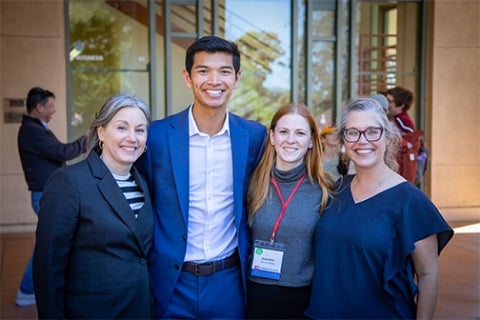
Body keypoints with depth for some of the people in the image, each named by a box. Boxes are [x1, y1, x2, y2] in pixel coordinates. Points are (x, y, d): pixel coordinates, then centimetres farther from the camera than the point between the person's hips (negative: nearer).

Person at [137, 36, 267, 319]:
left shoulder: (255, 135, -3)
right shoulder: (157, 135, -8)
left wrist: (250, 262, 8)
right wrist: (143, 277, 2)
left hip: (230, 283, 2)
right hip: (172, 284, -1)